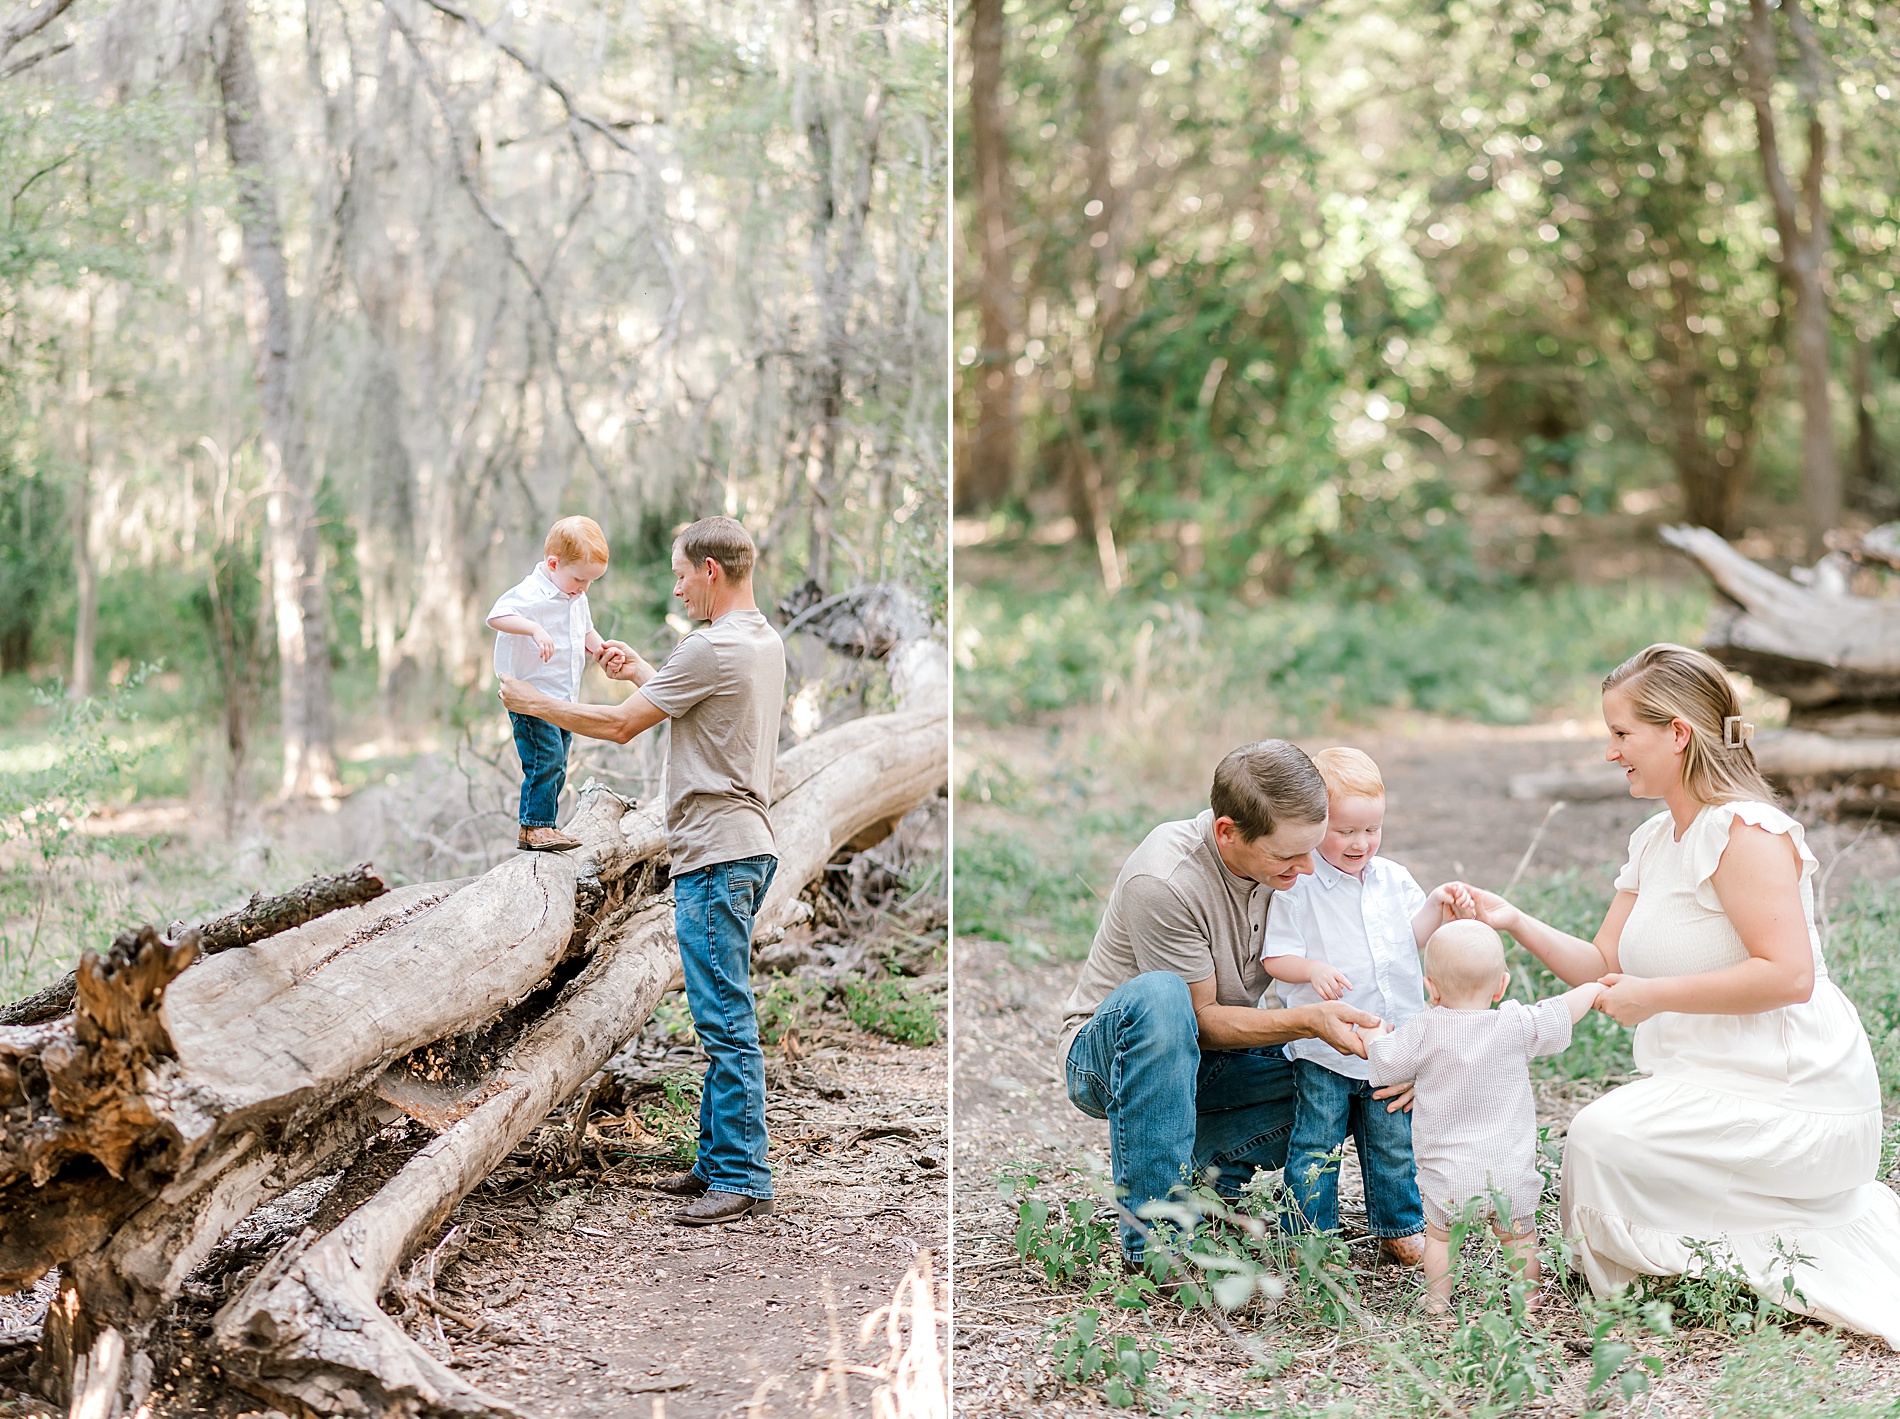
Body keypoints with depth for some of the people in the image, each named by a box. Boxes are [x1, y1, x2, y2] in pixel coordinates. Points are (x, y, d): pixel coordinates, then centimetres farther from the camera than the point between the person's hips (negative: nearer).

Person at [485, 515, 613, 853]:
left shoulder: (576, 599, 12)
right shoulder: (532, 594, -18)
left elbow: (586, 632, 27)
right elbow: (497, 616, -32)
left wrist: (599, 649, 6)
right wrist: (536, 630, -45)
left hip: (563, 698, 9)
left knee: (558, 766, 11)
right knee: (545, 759, -16)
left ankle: (544, 827, 20)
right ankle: (533, 828, -9)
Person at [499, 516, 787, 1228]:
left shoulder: (713, 647, -17)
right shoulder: (765, 641, 14)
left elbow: (619, 725, -10)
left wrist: (533, 702, 3)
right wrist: (643, 672, 23)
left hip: (716, 854, -10)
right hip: (746, 846, 10)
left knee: (725, 1021, -8)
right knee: (721, 1018, 15)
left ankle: (743, 1182, -5)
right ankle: (718, 1162, 21)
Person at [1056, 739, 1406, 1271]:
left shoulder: (1286, 864, -11)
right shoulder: (1163, 882, -30)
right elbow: (1202, 1018, -22)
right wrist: (1309, 1020, -34)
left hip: (1209, 1065, 6)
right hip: (1105, 1054, -6)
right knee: (1159, 995, -40)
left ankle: (1209, 1167, 4)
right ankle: (1151, 1238, -33)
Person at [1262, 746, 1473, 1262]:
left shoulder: (1392, 879, 6)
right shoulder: (1297, 886, -11)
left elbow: (1413, 938, 11)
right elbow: (1275, 957, -9)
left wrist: (1439, 908, -5)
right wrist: (1313, 970, -27)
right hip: (1324, 1049, -5)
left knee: (1396, 1143, 15)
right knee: (1316, 1146, 3)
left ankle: (1400, 1228, 30)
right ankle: (1308, 1234, 16)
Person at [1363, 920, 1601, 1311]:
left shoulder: (1425, 1031, -10)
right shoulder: (1517, 1025, -4)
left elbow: (1384, 1065, -4)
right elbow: (1560, 1015, 11)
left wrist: (1376, 1036, 18)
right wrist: (1591, 990, 31)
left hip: (1448, 1175, -1)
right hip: (1511, 1171, 1)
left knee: (1439, 1234, 17)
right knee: (1518, 1234, 19)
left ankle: (1437, 1301, 20)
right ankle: (1527, 1296, 25)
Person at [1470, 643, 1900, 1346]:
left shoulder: (1746, 832, -16)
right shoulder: (1653, 842, 13)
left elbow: (1788, 974, -25)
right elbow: (1605, 967, 12)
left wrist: (1657, 995, -20)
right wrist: (1517, 924, -1)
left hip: (1796, 1098, -10)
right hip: (1715, 1080, 10)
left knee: (1603, 1136, -20)